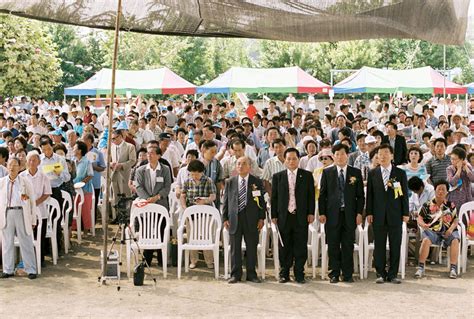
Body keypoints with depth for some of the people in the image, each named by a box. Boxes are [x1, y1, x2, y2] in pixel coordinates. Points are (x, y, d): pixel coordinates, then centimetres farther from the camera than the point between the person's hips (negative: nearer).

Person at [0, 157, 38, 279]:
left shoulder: (25, 182, 2)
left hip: (22, 213, -2)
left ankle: (31, 270, 8)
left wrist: (33, 220, -1)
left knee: (26, 242, 1)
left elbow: (32, 201, 3)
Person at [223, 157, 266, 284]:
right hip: (234, 219, 1)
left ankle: (251, 274, 15)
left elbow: (262, 201, 4)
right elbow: (226, 201, 8)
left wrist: (261, 218, -2)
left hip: (252, 219, -1)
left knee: (252, 247, 5)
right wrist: (225, 218, 1)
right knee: (235, 248, 5)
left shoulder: (257, 182, 4)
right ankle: (235, 274, 14)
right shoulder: (230, 182, 8)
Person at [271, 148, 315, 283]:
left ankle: (299, 274, 10)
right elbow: (274, 197, 8)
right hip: (283, 216, 1)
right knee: (284, 247, 5)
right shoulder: (278, 176, 8)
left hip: (301, 216, -1)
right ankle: (284, 273, 14)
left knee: (301, 246, 1)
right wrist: (274, 215, 2)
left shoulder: (307, 175, 6)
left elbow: (311, 195, 6)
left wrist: (311, 213, -1)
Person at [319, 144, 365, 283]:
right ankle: (334, 274, 10)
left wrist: (359, 213, -1)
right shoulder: (327, 172, 6)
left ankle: (347, 274, 11)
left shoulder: (356, 172, 7)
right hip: (332, 214, 0)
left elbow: (360, 195, 7)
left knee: (348, 246, 3)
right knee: (333, 246, 3)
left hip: (349, 214, 0)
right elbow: (322, 194, 5)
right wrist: (322, 213, -2)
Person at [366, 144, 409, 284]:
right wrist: (369, 212, -1)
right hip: (378, 215, 0)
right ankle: (381, 274, 11)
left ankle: (393, 274, 10)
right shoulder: (372, 173, 7)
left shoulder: (400, 173, 5)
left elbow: (404, 194, 4)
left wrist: (405, 213, -1)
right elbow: (369, 194, 6)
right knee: (379, 246, 3)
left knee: (395, 246, 2)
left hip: (395, 215, 0)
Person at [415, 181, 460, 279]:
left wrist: (451, 229, -9)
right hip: (432, 231, -1)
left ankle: (453, 268, -25)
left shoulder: (451, 205, 10)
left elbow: (455, 220, 10)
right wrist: (423, 224, -19)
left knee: (455, 240, -31)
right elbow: (420, 218, 4)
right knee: (426, 240, -33)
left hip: (448, 231, 1)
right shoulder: (427, 205, 6)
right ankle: (421, 267, -27)